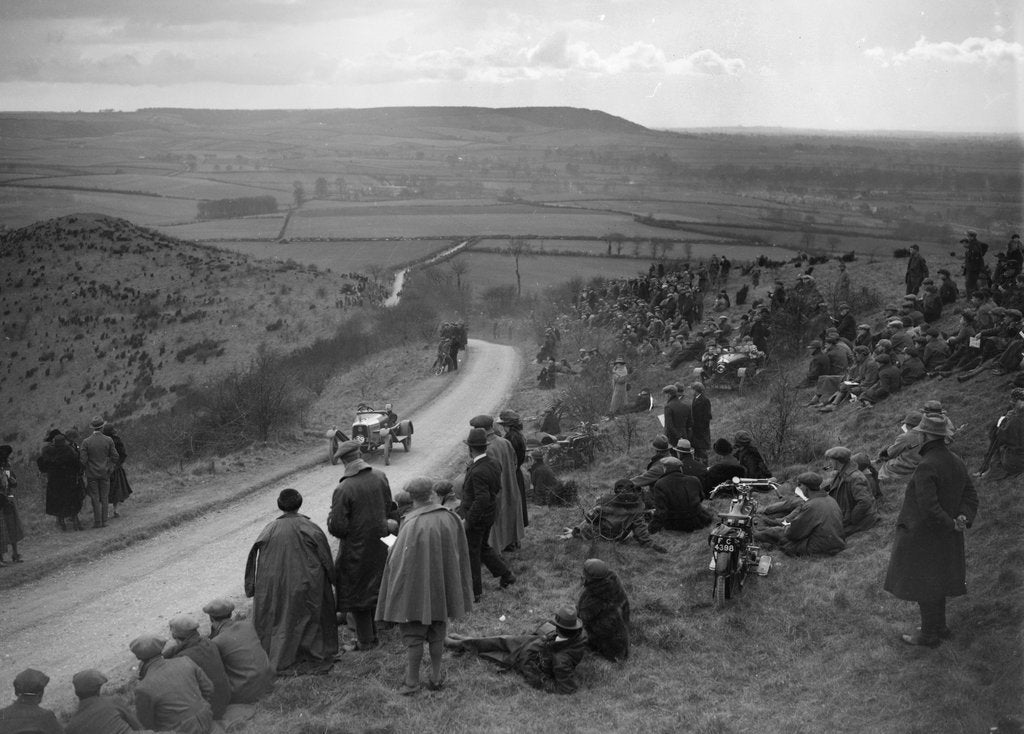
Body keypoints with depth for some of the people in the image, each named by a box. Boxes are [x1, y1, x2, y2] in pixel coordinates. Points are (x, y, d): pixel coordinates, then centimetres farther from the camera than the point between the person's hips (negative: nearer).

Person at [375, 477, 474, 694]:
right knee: (437, 633, 17)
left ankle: (412, 680, 14)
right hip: (442, 587, 5)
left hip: (416, 585, -5)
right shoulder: (450, 518, -7)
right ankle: (436, 676, 25)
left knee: (413, 635, 8)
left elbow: (398, 561, -17)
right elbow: (461, 555, 4)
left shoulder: (413, 526, -23)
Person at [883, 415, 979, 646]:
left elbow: (928, 506, -30)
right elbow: (970, 496, 4)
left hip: (924, 533, -9)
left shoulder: (926, 466, -25)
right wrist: (963, 518, -10)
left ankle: (929, 634, 12)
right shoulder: (956, 462, 3)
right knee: (936, 580, 20)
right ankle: (940, 627, 31)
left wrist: (951, 524, -19)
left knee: (922, 583, 3)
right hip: (946, 540, 9)